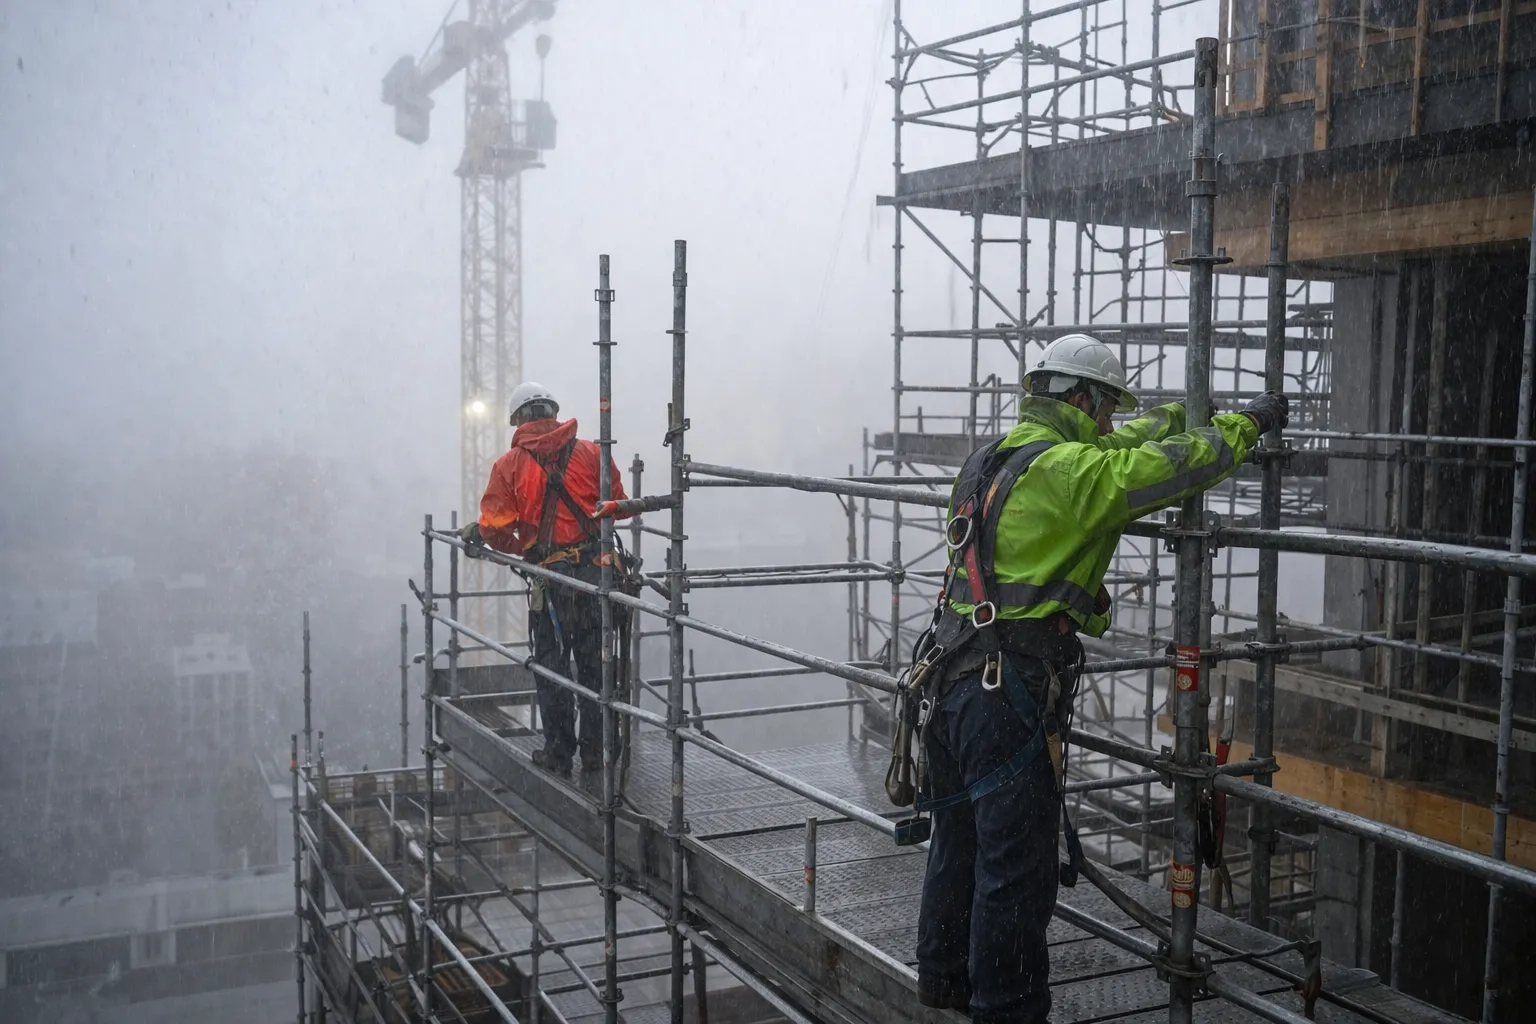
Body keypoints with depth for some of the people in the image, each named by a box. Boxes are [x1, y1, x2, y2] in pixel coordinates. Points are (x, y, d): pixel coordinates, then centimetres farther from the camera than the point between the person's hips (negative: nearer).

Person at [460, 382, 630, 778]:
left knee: (552, 663, 10)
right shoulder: (591, 453, 4)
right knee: (592, 662, 13)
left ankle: (558, 752, 14)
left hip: (550, 577, -2)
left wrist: (476, 532, 19)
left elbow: (496, 528, -4)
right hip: (595, 570, 2)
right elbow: (619, 508, 8)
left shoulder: (509, 464, -1)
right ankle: (594, 752, 19)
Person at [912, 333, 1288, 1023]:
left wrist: (1177, 416, 38)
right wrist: (1248, 421, 5)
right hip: (1010, 696, -10)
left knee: (960, 840, 22)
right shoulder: (1068, 469, -13)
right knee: (1015, 863, 0)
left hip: (952, 681, 10)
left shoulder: (992, 461, 15)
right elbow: (1173, 467, -13)